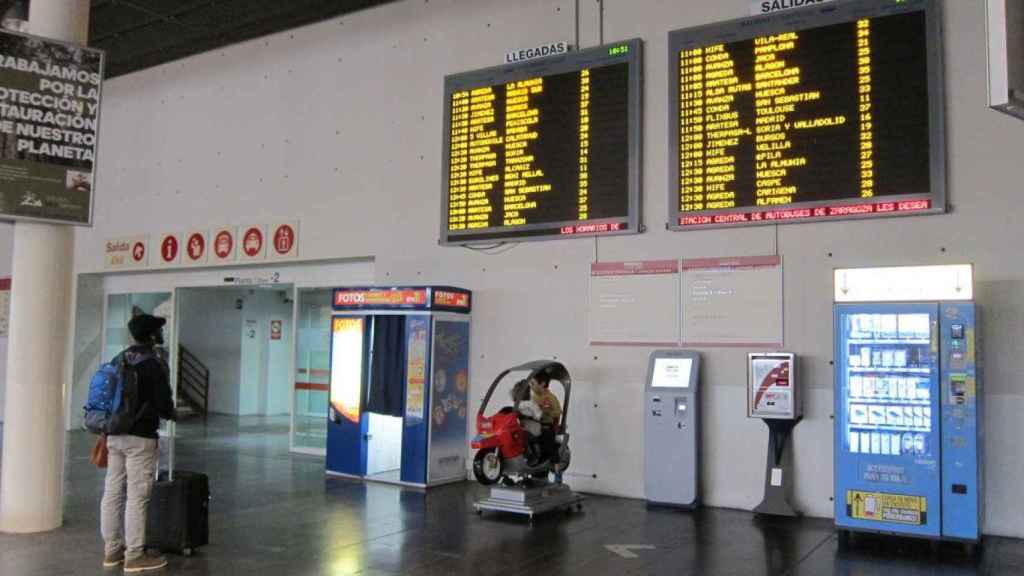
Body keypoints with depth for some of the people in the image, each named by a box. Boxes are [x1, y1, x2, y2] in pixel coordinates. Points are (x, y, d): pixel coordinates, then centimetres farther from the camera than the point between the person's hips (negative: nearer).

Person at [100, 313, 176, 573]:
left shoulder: (119, 360, 10)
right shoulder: (155, 365, -13)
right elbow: (164, 404, -15)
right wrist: (170, 413, 8)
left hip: (116, 435, 8)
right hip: (140, 437, -8)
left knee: (113, 493, 10)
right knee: (137, 497, -2)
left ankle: (112, 550, 19)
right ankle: (134, 556, 3)